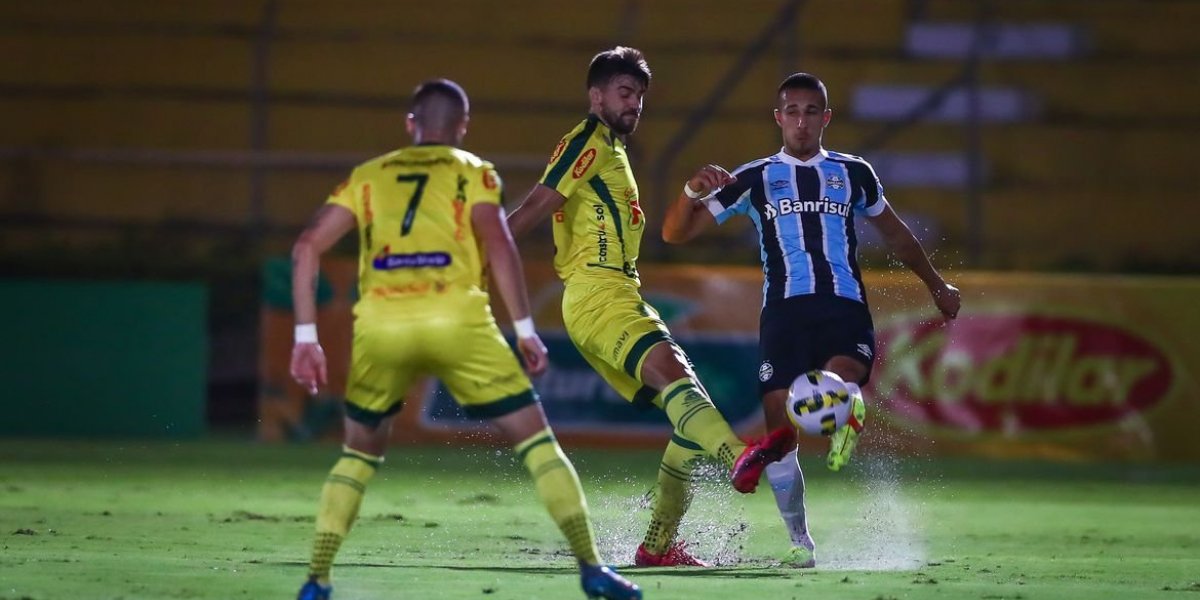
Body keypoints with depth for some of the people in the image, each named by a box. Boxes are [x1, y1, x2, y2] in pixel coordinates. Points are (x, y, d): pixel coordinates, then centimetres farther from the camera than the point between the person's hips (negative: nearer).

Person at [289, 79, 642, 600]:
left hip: (380, 325, 2)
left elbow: (307, 248, 13)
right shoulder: (473, 172, 16)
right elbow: (497, 243, -2)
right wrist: (524, 328, -2)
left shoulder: (368, 176, 23)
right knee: (536, 440, 9)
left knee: (359, 454, 23)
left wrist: (305, 336, 13)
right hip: (456, 321, -2)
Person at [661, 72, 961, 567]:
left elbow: (894, 232, 32)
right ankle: (800, 541, 12)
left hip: (845, 309, 0)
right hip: (784, 313, 0)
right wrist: (693, 191, -12)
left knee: (841, 390, -36)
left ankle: (846, 412, -1)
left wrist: (936, 285, 36)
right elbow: (675, 233, 7)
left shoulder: (852, 173, 15)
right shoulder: (754, 179, 11)